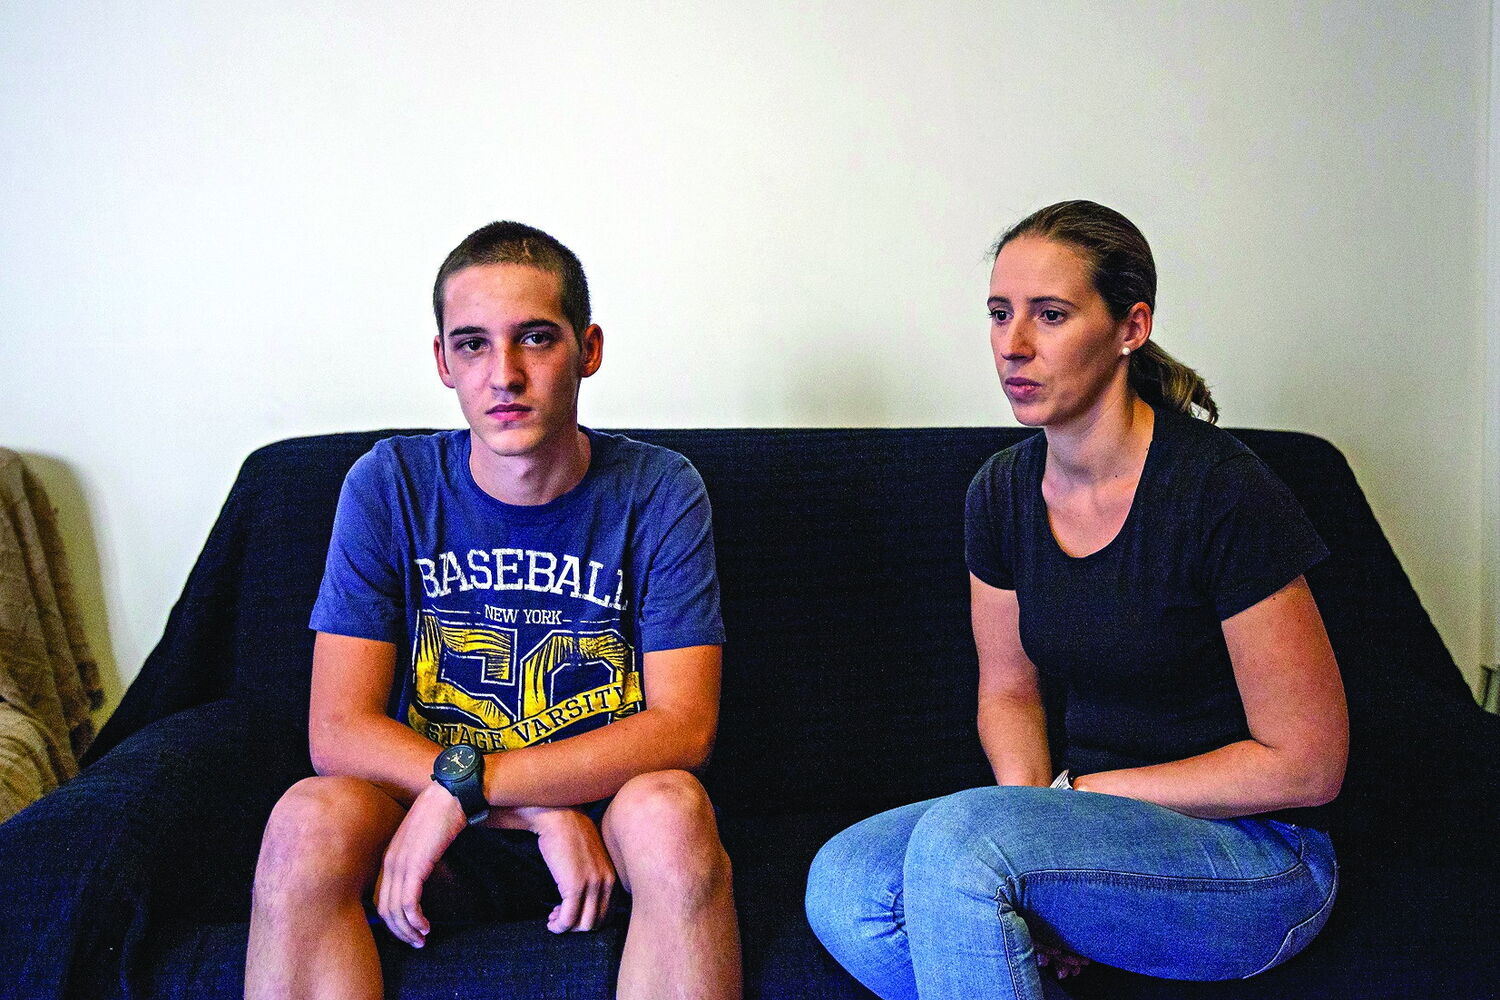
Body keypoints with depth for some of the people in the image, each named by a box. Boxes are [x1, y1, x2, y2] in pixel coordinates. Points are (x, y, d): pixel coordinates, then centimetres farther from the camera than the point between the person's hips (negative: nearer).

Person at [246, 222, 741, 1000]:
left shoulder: (658, 491, -7)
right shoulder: (389, 485, -5)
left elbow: (681, 726, -14)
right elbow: (339, 730, -11)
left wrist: (465, 785, -25)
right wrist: (544, 814, -22)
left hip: (609, 813, -1)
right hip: (434, 823, 1)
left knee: (670, 810, -34)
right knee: (310, 819, -30)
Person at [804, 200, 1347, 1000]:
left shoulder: (1222, 491, -18)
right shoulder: (1003, 491, 2)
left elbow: (1306, 765, -14)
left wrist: (1081, 794, -11)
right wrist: (1027, 800, -9)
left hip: (1255, 855, -6)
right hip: (1094, 826, 6)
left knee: (960, 836, -31)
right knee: (842, 888, -17)